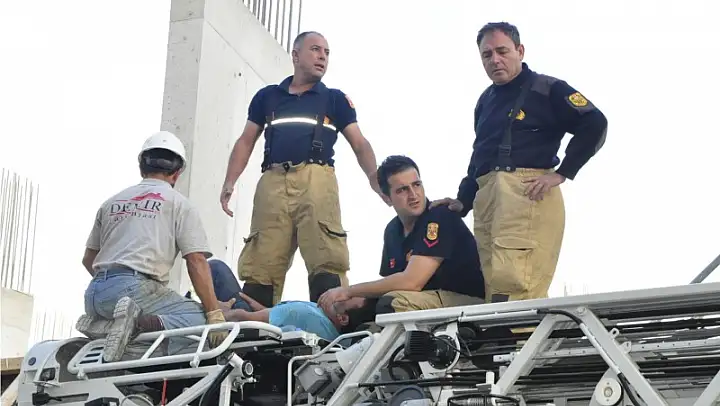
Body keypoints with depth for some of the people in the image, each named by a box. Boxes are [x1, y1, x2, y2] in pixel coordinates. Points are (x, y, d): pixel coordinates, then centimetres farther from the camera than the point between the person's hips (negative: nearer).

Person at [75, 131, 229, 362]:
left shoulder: (112, 202, 24)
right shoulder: (179, 203, 8)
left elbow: (88, 259, 28)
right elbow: (197, 261, -2)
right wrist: (215, 314, -4)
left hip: (94, 295, 7)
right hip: (135, 287, -6)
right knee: (200, 320, -8)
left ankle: (103, 325, -6)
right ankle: (140, 323, -29)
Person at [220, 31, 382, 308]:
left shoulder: (335, 99, 22)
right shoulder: (267, 96, 25)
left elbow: (359, 144, 13)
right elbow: (246, 141, 22)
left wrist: (374, 177, -8)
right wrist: (229, 182, 6)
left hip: (316, 180, -1)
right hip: (273, 182, 1)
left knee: (326, 264, -17)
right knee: (259, 268, -7)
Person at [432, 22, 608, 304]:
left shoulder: (547, 90, 4)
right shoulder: (486, 100, 26)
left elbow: (595, 124, -5)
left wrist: (561, 174, -11)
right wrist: (463, 201, 21)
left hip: (527, 193, -8)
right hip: (486, 197, 8)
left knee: (515, 288, -21)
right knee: (495, 291, 1)